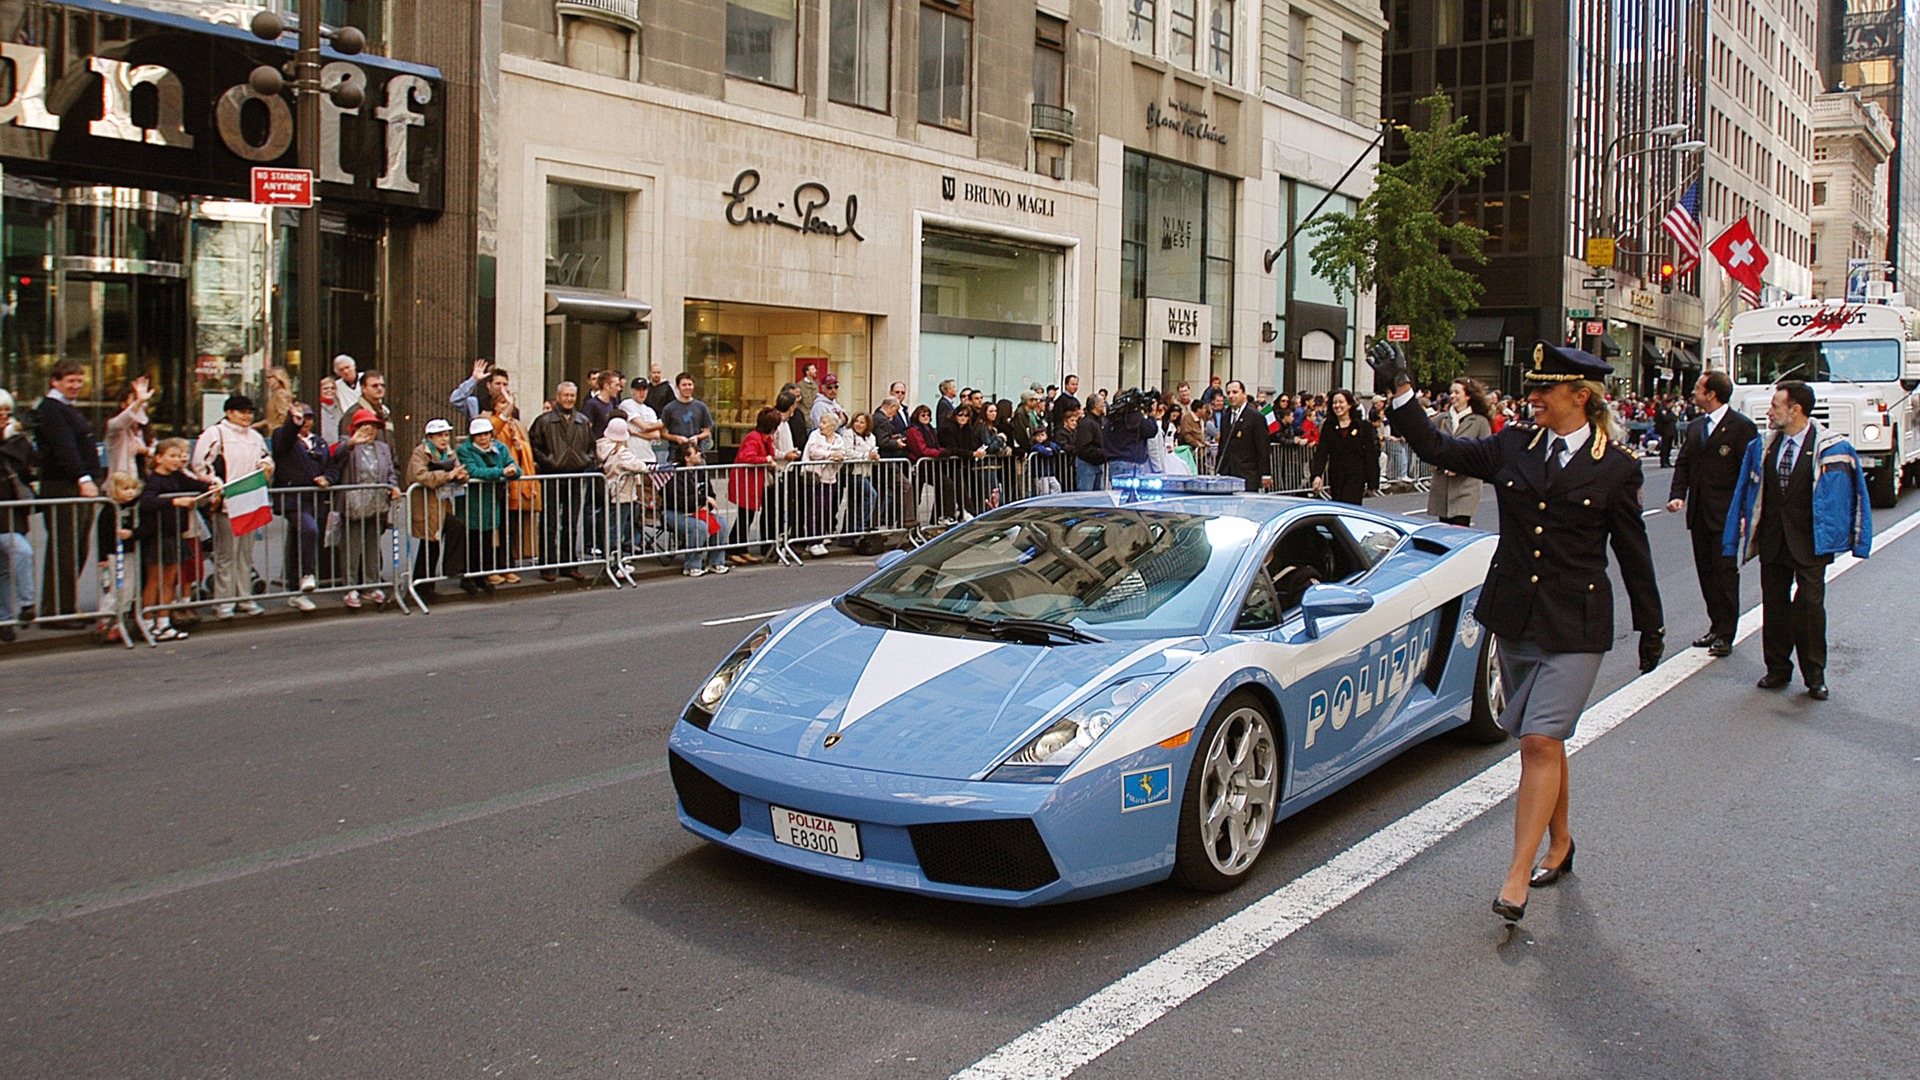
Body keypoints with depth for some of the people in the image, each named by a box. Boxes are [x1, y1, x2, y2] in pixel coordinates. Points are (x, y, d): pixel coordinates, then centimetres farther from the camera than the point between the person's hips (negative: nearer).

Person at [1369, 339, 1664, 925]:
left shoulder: (1616, 467, -2)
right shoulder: (1513, 448, 6)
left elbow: (1634, 553, 5)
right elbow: (1437, 449, 3)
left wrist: (1651, 628, 11)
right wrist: (1400, 389, -6)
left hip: (1574, 627, -4)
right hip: (1514, 617, 4)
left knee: (1541, 742, -11)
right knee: (1539, 741, 15)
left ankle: (1518, 875, -9)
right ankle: (1559, 843, 34)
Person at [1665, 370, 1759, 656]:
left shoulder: (1741, 426, -8)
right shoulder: (1695, 427, 14)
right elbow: (1683, 464, 15)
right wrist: (1678, 495, -3)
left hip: (1725, 514, -7)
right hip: (1699, 513, 7)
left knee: (1725, 572, -3)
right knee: (1706, 572, 11)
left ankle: (1725, 635, 2)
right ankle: (1716, 627, 22)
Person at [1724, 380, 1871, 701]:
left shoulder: (1829, 448, -7)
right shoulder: (1762, 447, 6)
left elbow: (1835, 495, -5)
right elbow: (1748, 491, 14)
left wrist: (1827, 535, -10)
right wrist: (1748, 526, 8)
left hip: (1809, 542, -4)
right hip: (1772, 539, 4)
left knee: (1810, 605, -3)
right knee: (1774, 604, 8)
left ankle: (1814, 675, 10)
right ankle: (1777, 668, 19)